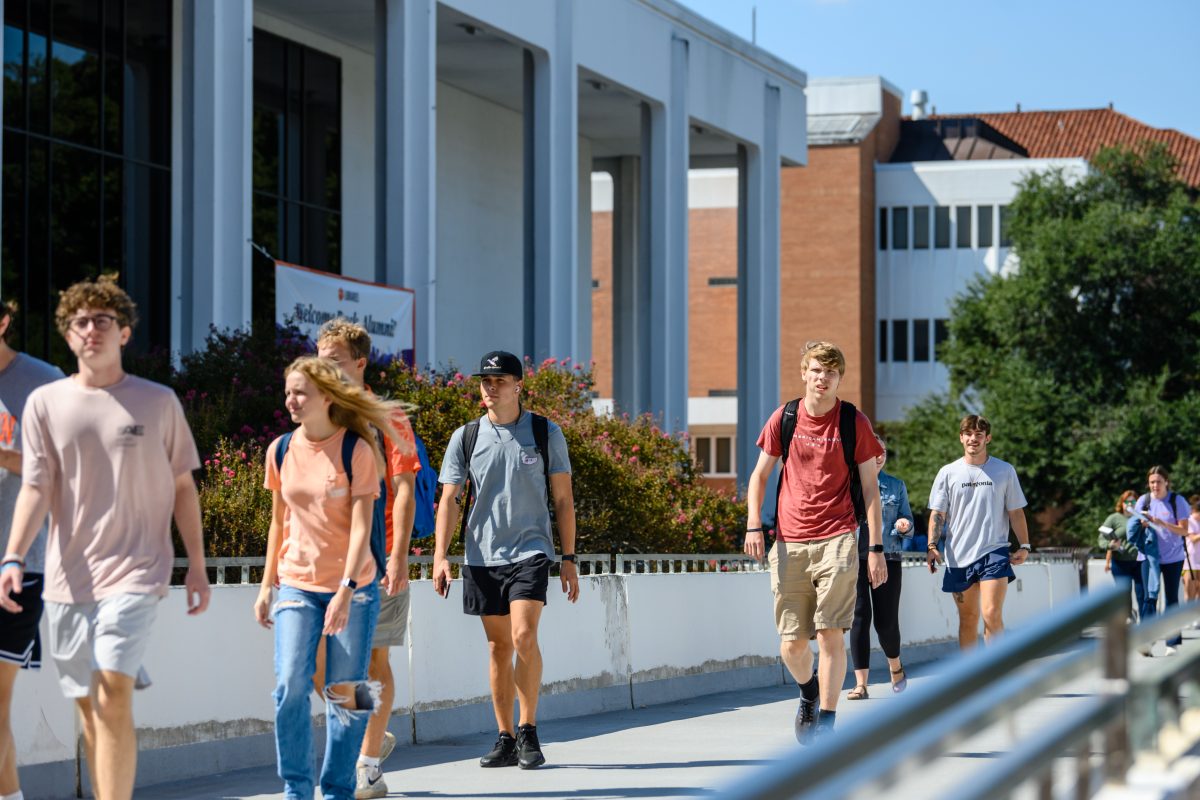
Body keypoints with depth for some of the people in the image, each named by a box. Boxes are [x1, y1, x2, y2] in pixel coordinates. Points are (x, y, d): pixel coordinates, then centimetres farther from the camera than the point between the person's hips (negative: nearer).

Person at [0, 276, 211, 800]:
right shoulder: (45, 403, 6)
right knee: (88, 704, 8)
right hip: (68, 575, 3)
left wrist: (197, 566, 7)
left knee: (113, 690, -18)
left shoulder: (158, 403, 4)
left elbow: (182, 488, 10)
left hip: (135, 569, -3)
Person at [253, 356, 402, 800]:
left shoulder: (357, 450, -9)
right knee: (290, 686, -12)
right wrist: (266, 587, 12)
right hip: (297, 585, 3)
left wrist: (345, 591, -22)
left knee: (345, 695, 0)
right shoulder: (281, 451, 4)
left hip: (352, 588, -3)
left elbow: (361, 527, -13)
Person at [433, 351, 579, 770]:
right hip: (482, 557, 3)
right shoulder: (465, 437, 6)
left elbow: (562, 499, 6)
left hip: (529, 550, -2)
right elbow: (448, 500, 5)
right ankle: (505, 739, 13)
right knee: (498, 645, 6)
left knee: (524, 636, -17)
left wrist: (569, 559, 2)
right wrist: (440, 555, -6)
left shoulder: (546, 433, 3)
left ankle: (528, 732, -6)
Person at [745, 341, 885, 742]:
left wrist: (876, 548, -1)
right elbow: (759, 475, 13)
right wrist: (754, 524, -1)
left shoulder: (854, 422, 2)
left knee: (830, 634, -13)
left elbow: (870, 487, 4)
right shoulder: (784, 418, 6)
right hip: (789, 544, 2)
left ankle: (826, 722, -6)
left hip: (836, 540, -2)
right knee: (791, 644, 3)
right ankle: (809, 692, 34)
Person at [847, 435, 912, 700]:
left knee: (886, 621, -1)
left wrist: (904, 526, -7)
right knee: (859, 618, -7)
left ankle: (895, 666, 29)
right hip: (854, 558, -1)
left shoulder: (896, 485, 12)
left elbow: (908, 522, 14)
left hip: (888, 558, 1)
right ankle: (861, 683, -4)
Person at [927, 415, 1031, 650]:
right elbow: (937, 513, 5)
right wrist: (932, 546, -8)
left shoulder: (1004, 471, 5)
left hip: (995, 553, -2)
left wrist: (1024, 546, 0)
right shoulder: (948, 473, 6)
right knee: (967, 618, 7)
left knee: (992, 614, -16)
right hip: (959, 556, 2)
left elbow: (1016, 512, 9)